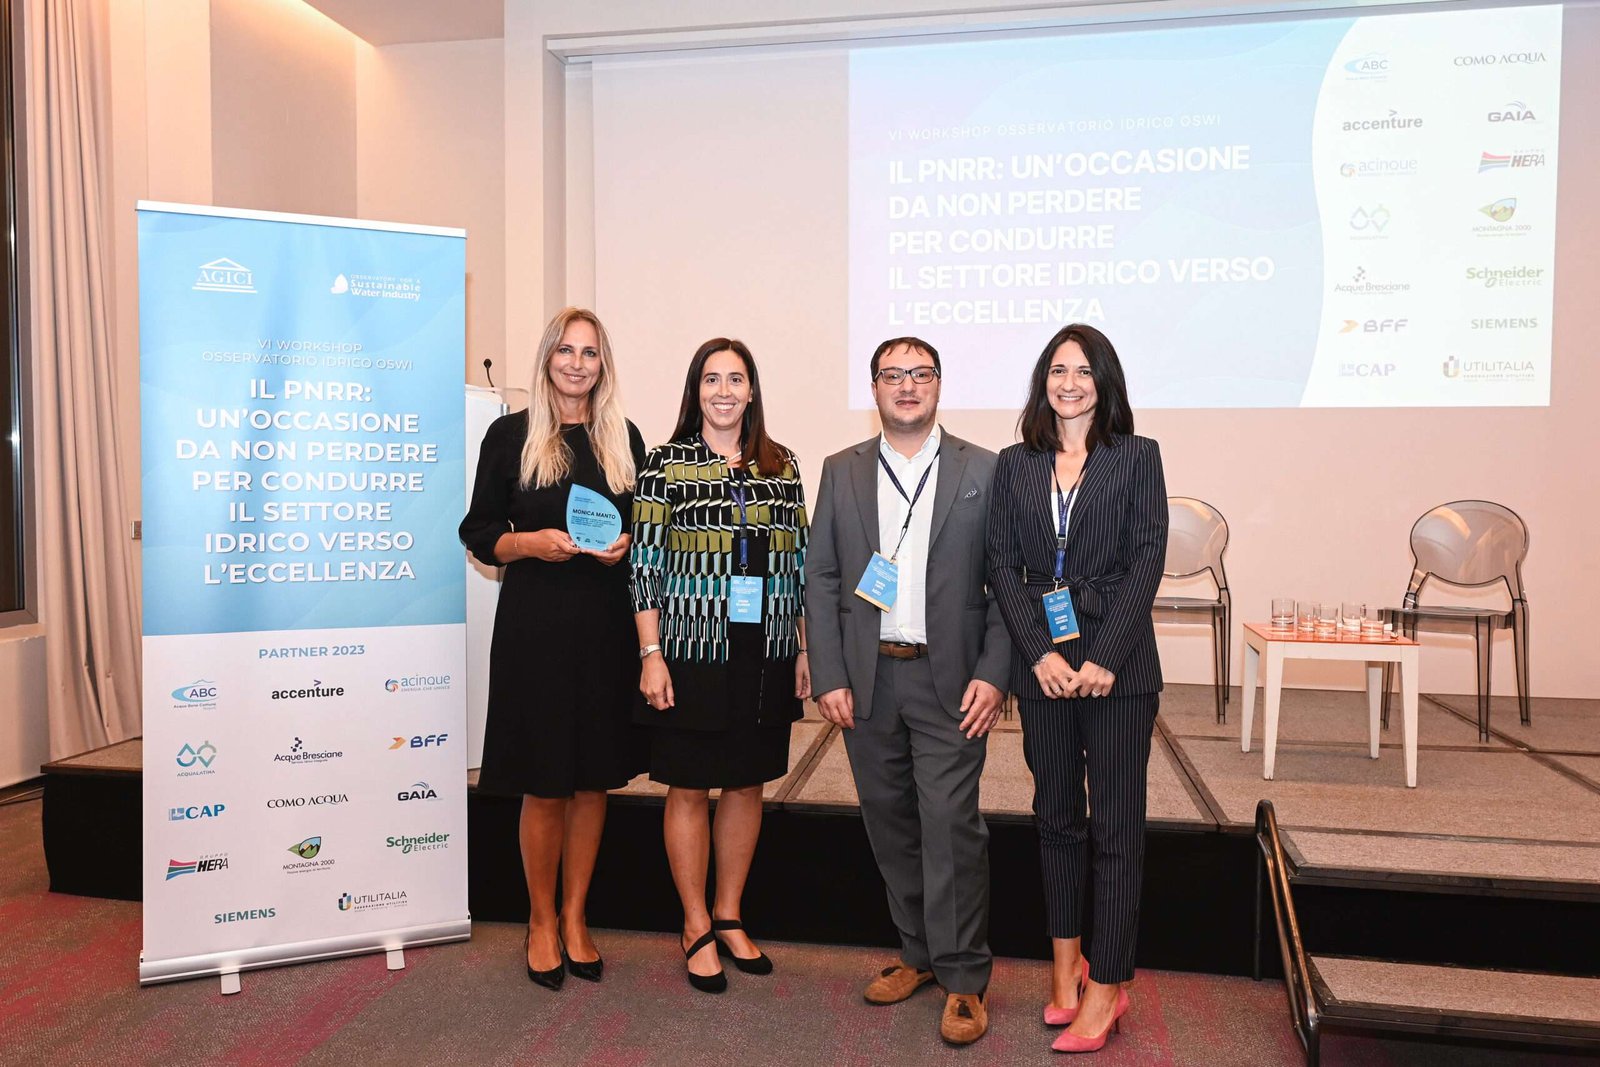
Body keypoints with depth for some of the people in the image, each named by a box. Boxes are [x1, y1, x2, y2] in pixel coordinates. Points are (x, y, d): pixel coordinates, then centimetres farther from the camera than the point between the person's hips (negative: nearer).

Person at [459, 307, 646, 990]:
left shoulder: (625, 439, 10)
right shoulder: (510, 435, 2)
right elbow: (478, 532, 2)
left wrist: (626, 545, -7)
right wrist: (532, 542, -16)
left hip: (607, 626, 3)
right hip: (534, 626, -3)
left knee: (594, 779, 10)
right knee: (543, 786, 4)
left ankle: (575, 917, 26)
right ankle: (541, 921, 24)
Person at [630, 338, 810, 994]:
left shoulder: (781, 467, 8)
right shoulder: (665, 465, -2)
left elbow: (800, 565, 10)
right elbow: (645, 566, -5)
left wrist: (804, 651, 7)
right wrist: (651, 656, -10)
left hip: (765, 656, 4)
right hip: (692, 654, -3)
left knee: (747, 784, 13)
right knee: (689, 788, 5)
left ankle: (729, 916, 29)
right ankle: (697, 927, 22)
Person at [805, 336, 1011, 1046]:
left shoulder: (983, 472, 2)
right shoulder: (842, 472, 8)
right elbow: (821, 580, 6)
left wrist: (993, 675, -9)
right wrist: (829, 679, -2)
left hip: (949, 680, -3)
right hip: (867, 680, 3)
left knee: (951, 823, -4)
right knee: (890, 822, 12)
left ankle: (963, 978, 12)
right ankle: (919, 953, 29)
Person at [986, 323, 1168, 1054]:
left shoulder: (1136, 458, 2)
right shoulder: (1014, 465, 8)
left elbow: (1147, 559, -5)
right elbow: (1002, 564, 2)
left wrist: (1105, 658, -14)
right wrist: (1040, 654, -9)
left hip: (1117, 665, -3)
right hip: (1042, 664, 3)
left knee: (1116, 827, 2)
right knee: (1056, 817, 12)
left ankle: (1106, 987, 12)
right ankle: (1066, 965, 26)